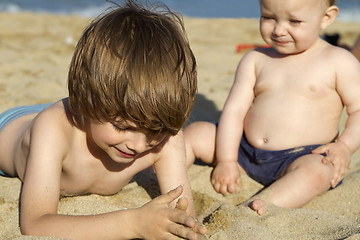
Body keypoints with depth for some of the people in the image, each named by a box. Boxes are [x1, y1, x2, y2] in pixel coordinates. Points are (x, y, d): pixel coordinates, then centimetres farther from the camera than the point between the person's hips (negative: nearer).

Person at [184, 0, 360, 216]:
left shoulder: (339, 62, -3)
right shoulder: (255, 60, 6)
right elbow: (234, 109, 1)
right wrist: (225, 161, -8)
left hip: (303, 156, -4)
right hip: (245, 151, 5)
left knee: (318, 171, -37)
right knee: (196, 133, -4)